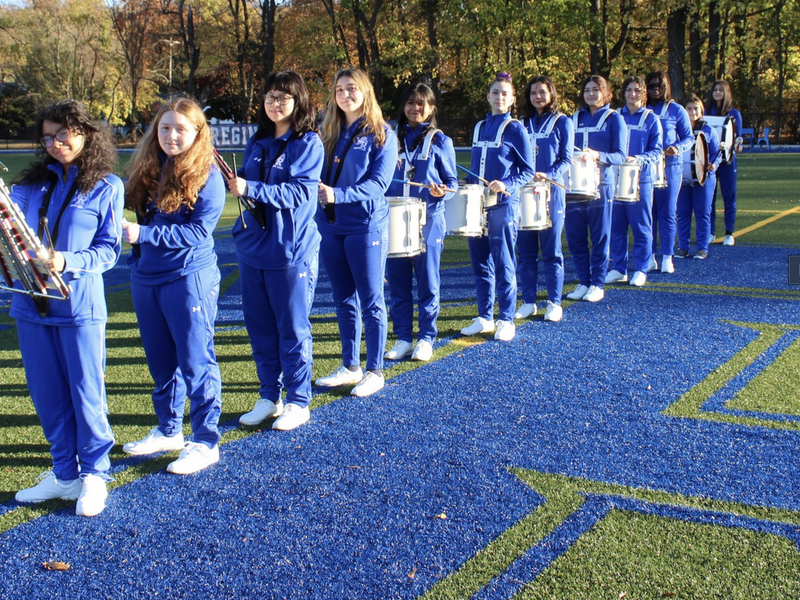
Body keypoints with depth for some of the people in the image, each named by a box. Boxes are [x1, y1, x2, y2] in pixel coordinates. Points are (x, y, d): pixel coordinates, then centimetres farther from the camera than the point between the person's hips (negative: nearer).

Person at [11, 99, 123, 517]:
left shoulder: (106, 186, -1)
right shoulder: (31, 181, 11)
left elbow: (109, 249, -5)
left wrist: (68, 262, -21)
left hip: (79, 304, -4)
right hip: (30, 302, 5)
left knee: (86, 392, 3)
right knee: (46, 394, 10)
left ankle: (94, 475, 18)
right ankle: (64, 474, 24)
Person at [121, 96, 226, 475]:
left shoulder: (206, 175, -10)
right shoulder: (147, 170, 8)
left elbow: (199, 230, -17)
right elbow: (132, 209, 17)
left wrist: (145, 233, -22)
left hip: (189, 278, -7)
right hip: (145, 278, 7)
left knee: (195, 361, -1)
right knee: (160, 361, 16)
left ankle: (206, 443, 8)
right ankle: (168, 431, 31)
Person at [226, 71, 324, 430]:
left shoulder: (308, 143, -7)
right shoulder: (257, 142, 13)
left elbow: (300, 192, -18)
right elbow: (245, 183, 18)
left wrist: (250, 189, -25)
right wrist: (231, 182, -5)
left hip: (291, 250, -6)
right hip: (253, 248, 6)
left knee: (293, 327, 2)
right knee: (259, 326, 11)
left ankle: (298, 401, 13)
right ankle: (269, 397, 24)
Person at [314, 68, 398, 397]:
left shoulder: (380, 134, -4)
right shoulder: (330, 134, 13)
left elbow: (378, 182, -15)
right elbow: (320, 175, 15)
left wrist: (338, 195, -27)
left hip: (366, 225, -6)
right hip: (331, 226, 6)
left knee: (371, 301, 1)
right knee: (343, 300, 12)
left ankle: (374, 371, 10)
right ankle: (350, 366, 23)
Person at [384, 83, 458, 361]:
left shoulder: (440, 141, 3)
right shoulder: (394, 139, 12)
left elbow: (452, 182, 3)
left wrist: (442, 192, -18)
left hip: (428, 221, -3)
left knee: (427, 281, 2)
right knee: (398, 283, 6)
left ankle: (426, 338, 11)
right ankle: (403, 338, 15)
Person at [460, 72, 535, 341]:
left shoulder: (515, 129, -3)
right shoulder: (480, 127, 13)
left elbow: (528, 171, -4)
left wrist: (506, 185, -19)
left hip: (503, 206, -6)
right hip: (477, 205, 6)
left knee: (503, 265, -2)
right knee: (480, 264, 9)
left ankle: (506, 321, 7)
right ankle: (484, 318, 19)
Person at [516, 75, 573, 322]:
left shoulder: (562, 122, 3)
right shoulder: (523, 123, 15)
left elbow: (566, 160, -3)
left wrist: (548, 176, -20)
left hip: (551, 194, -4)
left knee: (551, 250, -1)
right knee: (525, 250, 4)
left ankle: (554, 303, 6)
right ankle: (528, 302, 12)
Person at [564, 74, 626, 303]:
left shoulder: (613, 118, 2)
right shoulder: (576, 118, 14)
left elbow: (620, 156, -6)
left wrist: (597, 156, -23)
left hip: (600, 184, -4)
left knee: (600, 236, 0)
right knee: (575, 236, 4)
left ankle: (597, 284, 9)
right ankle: (583, 282, 16)